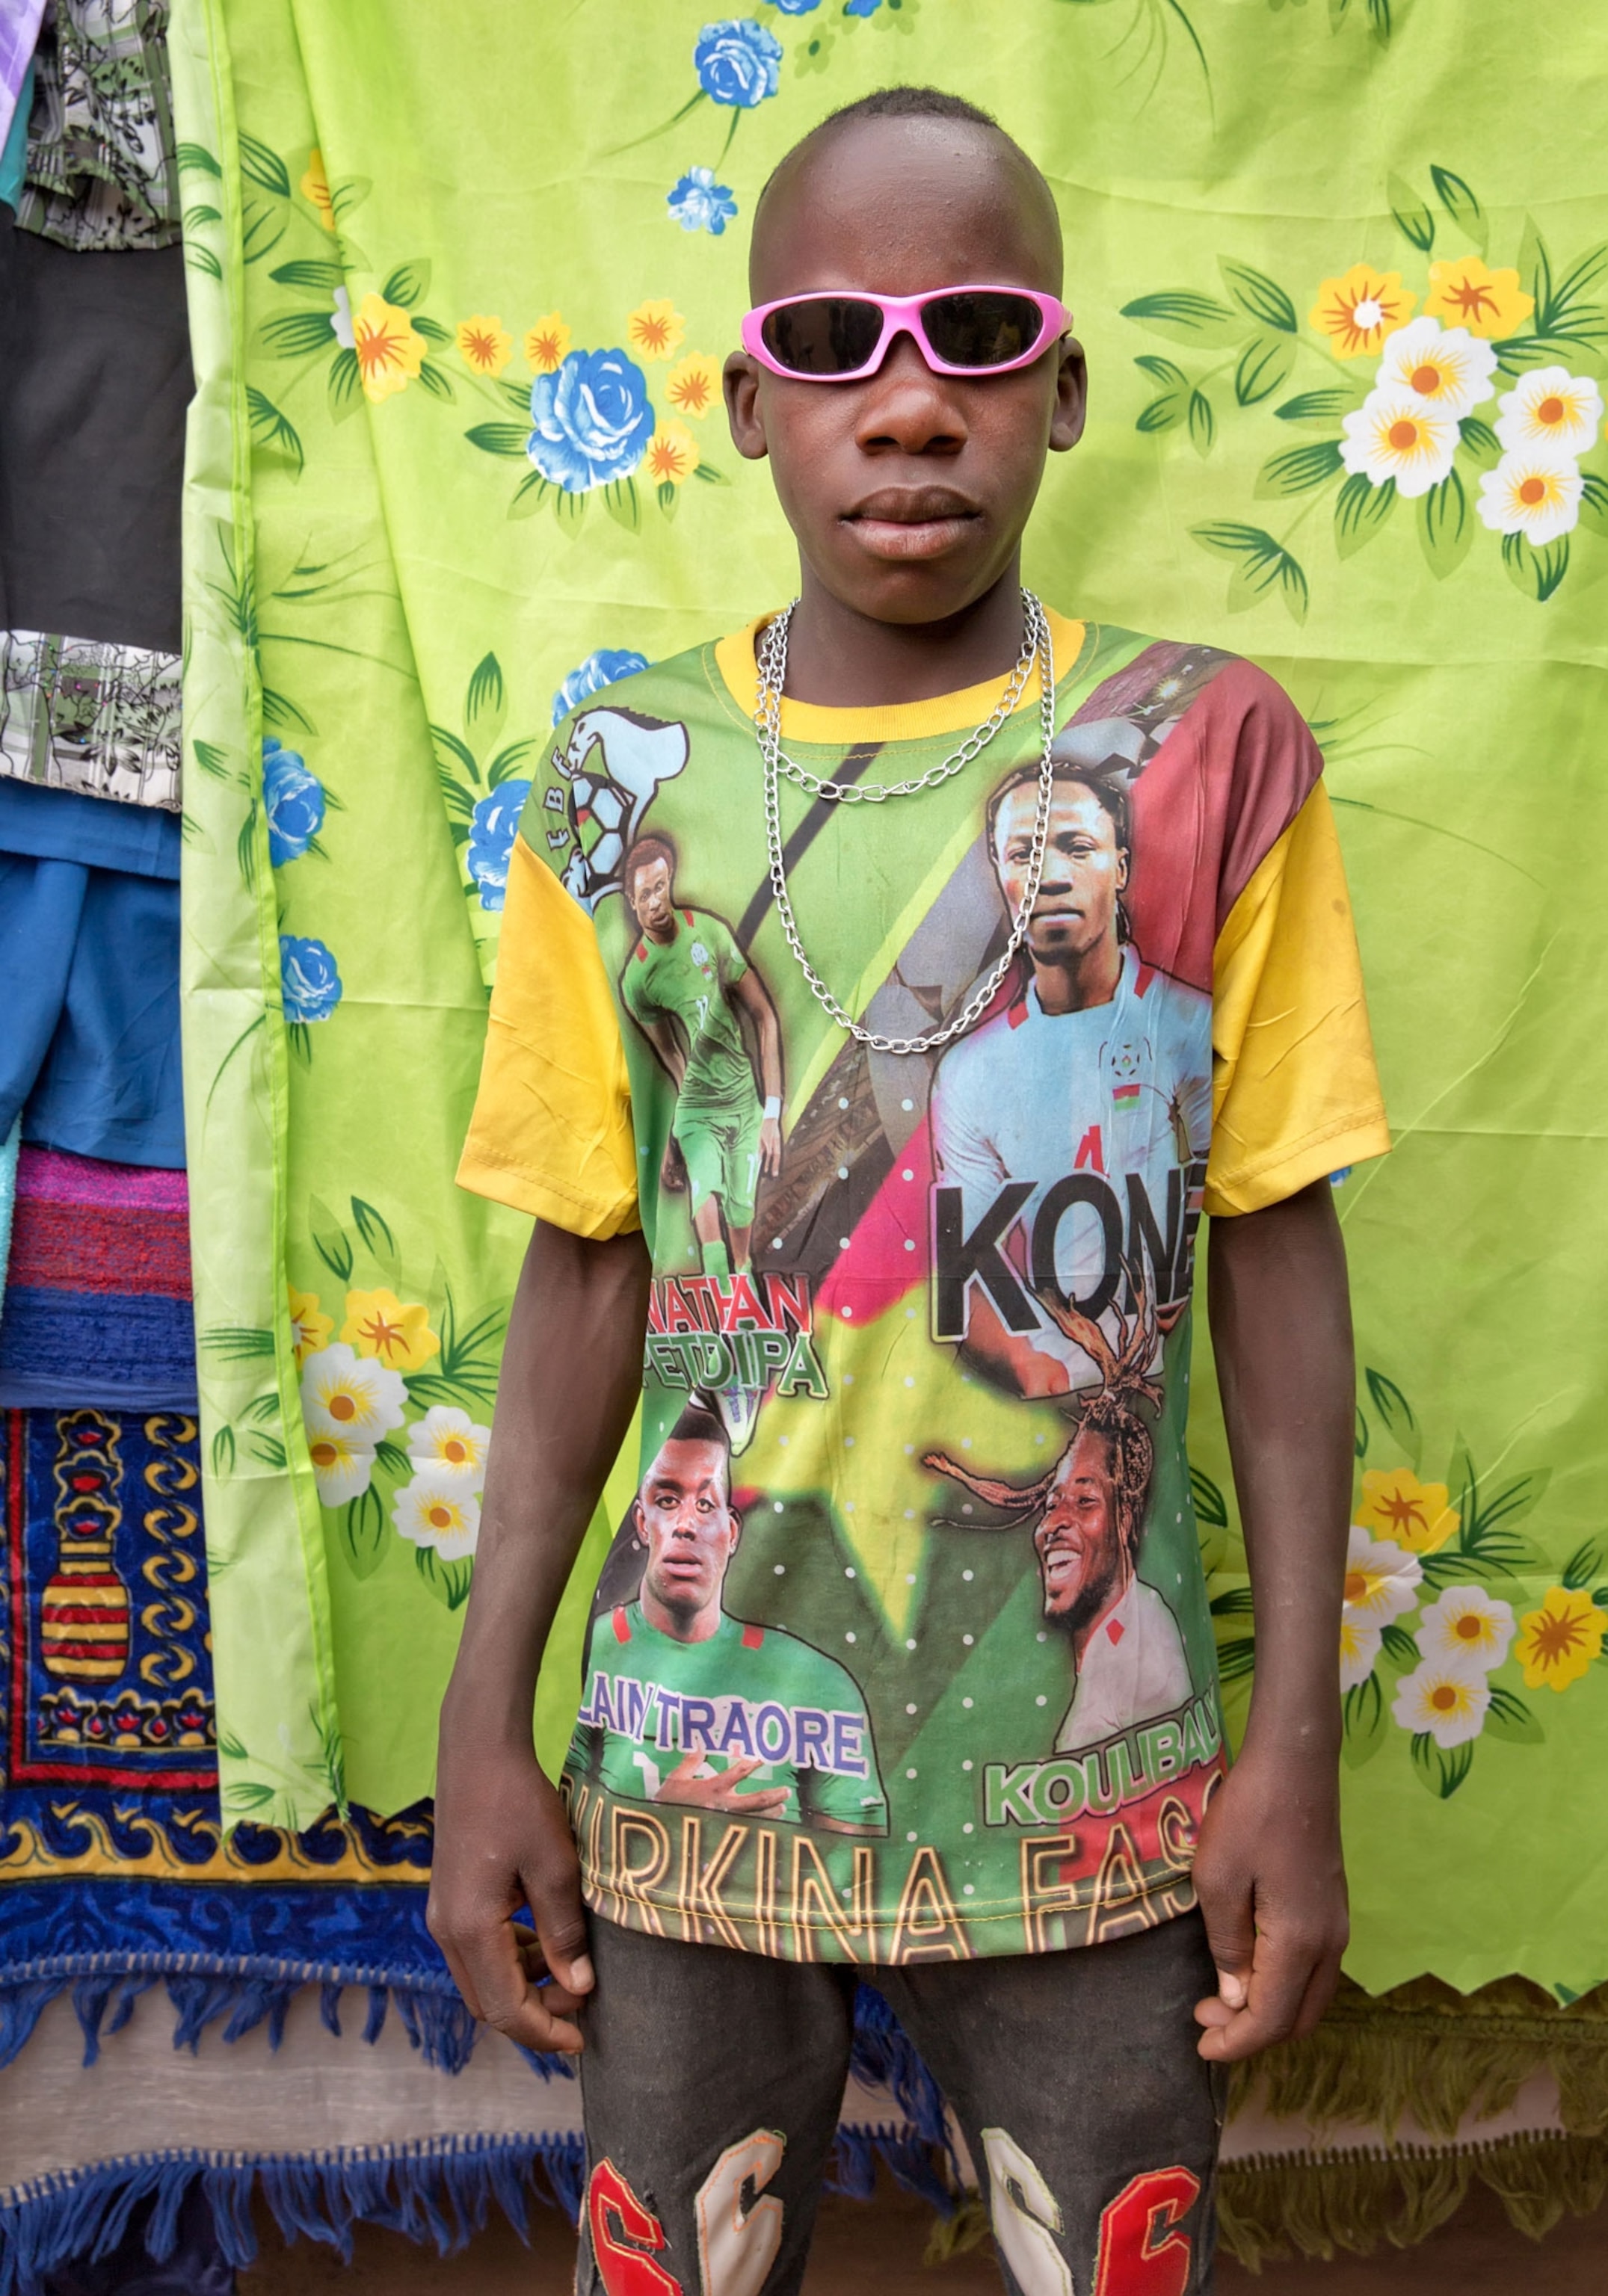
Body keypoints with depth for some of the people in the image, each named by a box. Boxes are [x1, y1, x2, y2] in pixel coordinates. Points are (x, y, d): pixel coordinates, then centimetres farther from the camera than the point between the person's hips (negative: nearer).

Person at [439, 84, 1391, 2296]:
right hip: (695, 1778, 1)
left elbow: (1276, 1255, -3)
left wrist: (1300, 1744, -4)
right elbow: (587, 1274, 1)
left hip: (1096, 1790, -1)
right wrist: (484, 1727, 0)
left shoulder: (1208, 758, -6)